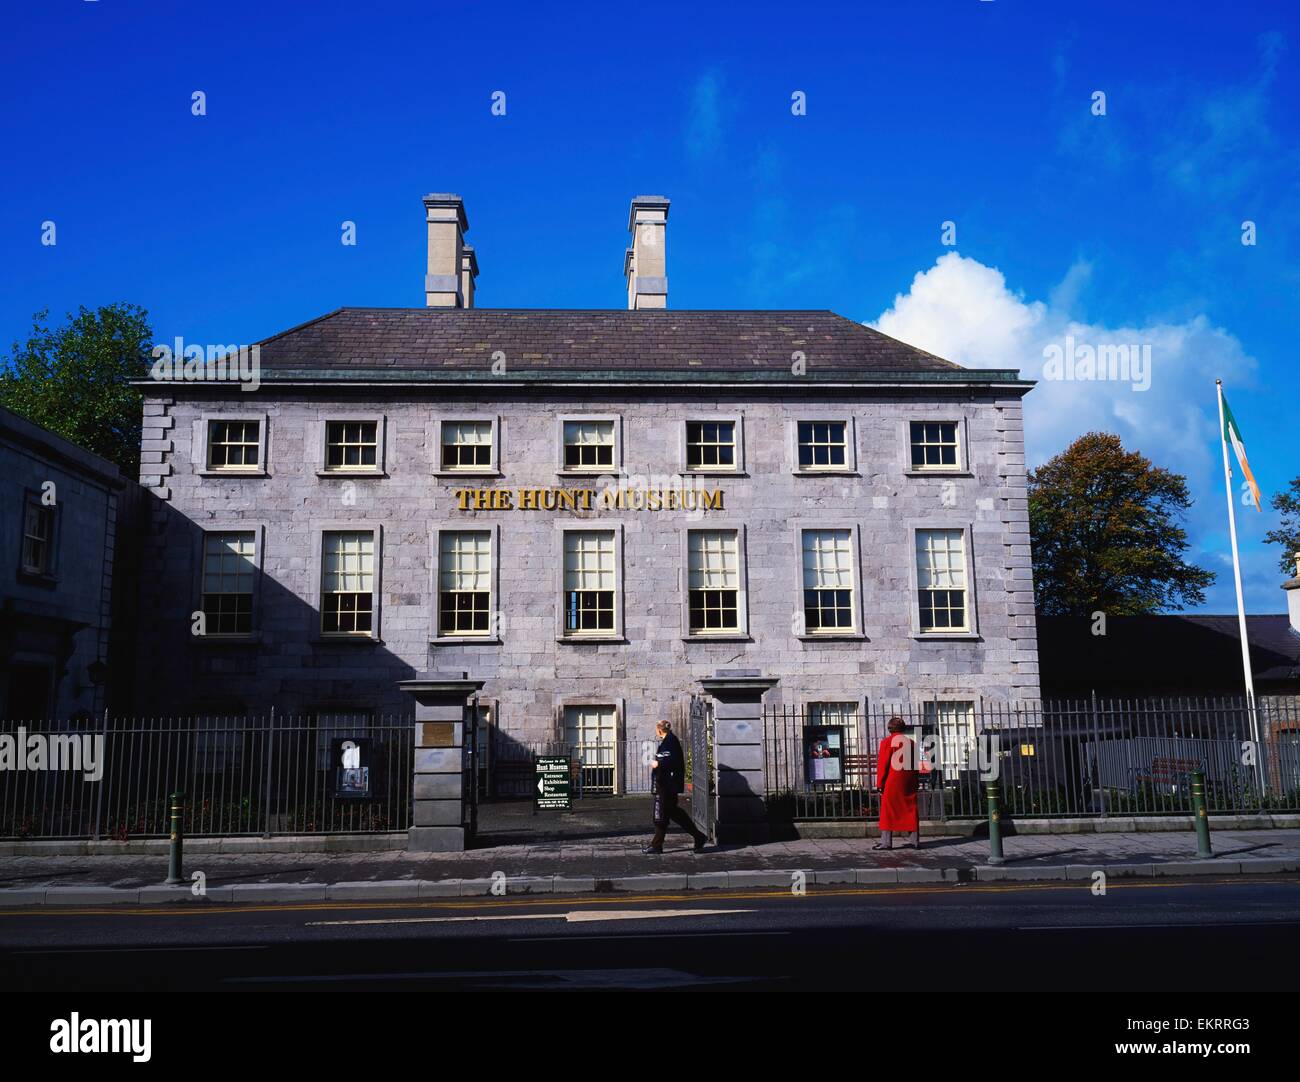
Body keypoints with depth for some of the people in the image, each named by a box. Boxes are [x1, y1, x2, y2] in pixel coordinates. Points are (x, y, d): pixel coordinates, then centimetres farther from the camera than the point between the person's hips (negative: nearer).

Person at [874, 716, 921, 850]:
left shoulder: (887, 742, -4)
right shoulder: (911, 742, 10)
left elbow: (882, 764, -7)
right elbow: (915, 764, 11)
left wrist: (879, 783, -3)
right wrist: (914, 782, 16)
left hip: (892, 781, -4)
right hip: (909, 782, 5)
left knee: (888, 811, -1)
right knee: (911, 810, 8)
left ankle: (886, 841, -5)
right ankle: (915, 841, 7)